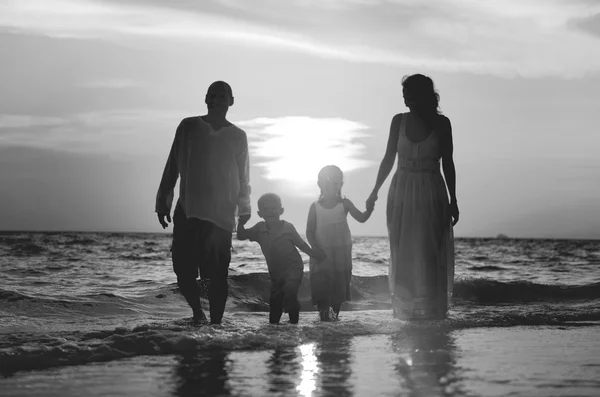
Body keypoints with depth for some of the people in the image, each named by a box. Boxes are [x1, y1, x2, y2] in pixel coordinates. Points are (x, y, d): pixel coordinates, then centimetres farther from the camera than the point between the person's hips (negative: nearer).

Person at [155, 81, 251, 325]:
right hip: (187, 212, 0)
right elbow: (172, 167, 9)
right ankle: (197, 312, 20)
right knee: (183, 268, -4)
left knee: (217, 274, -6)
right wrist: (163, 201, 6)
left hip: (221, 215, 0)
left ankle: (215, 321, 1)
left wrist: (244, 210, 10)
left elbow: (243, 177, 14)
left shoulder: (237, 136, 9)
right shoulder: (189, 127, 7)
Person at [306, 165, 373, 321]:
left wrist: (370, 209, -27)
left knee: (340, 284, 3)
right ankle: (324, 312, -1)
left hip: (341, 252, 1)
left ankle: (334, 312, 14)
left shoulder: (344, 204, 1)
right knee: (320, 282, -8)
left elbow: (361, 218, -7)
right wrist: (316, 249, -15)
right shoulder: (315, 207, -1)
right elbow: (309, 232, -2)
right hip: (321, 253, -1)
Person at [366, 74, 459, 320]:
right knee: (403, 255, 2)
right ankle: (405, 311, 10)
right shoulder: (399, 121, 3)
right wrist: (375, 191, 11)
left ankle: (431, 310, 3)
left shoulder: (441, 124, -2)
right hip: (401, 192, 2)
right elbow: (388, 159, 10)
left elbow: (447, 164, 4)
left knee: (430, 255, -3)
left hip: (432, 195, -2)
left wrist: (453, 200, 2)